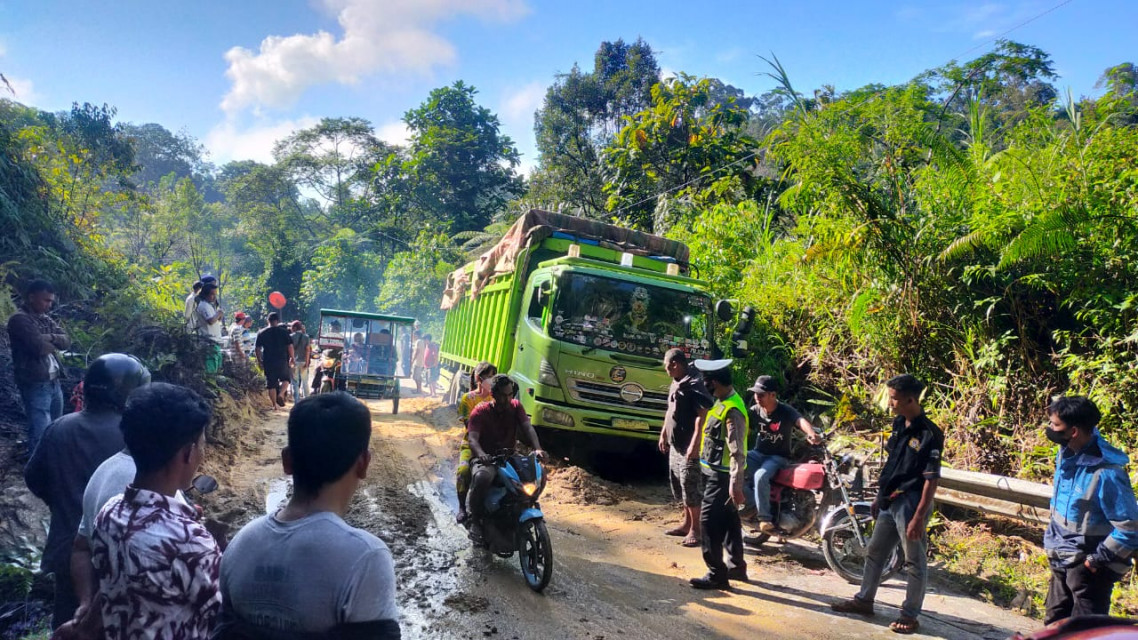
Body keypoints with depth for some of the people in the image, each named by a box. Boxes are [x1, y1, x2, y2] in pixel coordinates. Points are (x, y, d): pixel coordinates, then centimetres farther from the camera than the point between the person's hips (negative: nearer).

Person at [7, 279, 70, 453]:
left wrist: (50, 337, -12)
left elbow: (67, 340, 7)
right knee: (40, 434, -11)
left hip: (53, 382, 8)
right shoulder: (19, 319, -11)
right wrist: (54, 345, -1)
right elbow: (39, 347, -22)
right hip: (35, 385, -8)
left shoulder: (45, 319, 15)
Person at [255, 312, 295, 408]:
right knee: (285, 378, 19)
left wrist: (260, 361, 11)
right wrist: (292, 358, 6)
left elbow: (257, 349, 3)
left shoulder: (261, 333, 3)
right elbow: (290, 346, -5)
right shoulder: (284, 332, -3)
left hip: (268, 362, 2)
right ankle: (281, 394, -6)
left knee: (271, 384, 9)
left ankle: (274, 405, 10)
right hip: (282, 360, -2)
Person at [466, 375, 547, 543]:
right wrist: (480, 454, -41)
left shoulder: (516, 407, 6)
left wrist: (537, 449, -29)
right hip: (486, 459, -4)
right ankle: (476, 520, -17)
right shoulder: (480, 411, -5)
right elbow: (472, 438, -17)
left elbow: (527, 427, -8)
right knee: (482, 477, -38)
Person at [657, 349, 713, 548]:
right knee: (680, 486, 17)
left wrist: (695, 443, -27)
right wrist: (663, 434, 25)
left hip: (688, 447, -10)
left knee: (691, 487, -5)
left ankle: (696, 530, 4)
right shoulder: (676, 383, 13)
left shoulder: (694, 384, -19)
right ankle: (687, 523, 29)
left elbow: (703, 414, -24)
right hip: (676, 445, 10)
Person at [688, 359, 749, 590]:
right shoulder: (722, 402, 7)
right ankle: (736, 566, 31)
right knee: (728, 521, 18)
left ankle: (717, 574, 2)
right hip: (717, 472, 10)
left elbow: (737, 452, -27)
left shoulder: (732, 410, -23)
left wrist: (736, 485, -30)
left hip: (722, 476, -10)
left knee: (709, 521, -6)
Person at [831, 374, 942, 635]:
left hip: (910, 504, -9)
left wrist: (919, 517, -21)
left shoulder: (929, 434, -18)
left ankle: (910, 615, 17)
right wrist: (880, 495, 19)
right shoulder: (899, 424, 7)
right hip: (890, 502, 9)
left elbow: (931, 480, -19)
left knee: (915, 562, 6)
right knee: (875, 552, 17)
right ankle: (864, 600, 30)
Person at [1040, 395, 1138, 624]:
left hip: (1088, 566, -8)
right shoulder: (1067, 454, -3)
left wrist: (1098, 559, -19)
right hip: (1061, 560, 8)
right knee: (1054, 625, 22)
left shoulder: (1106, 474, -29)